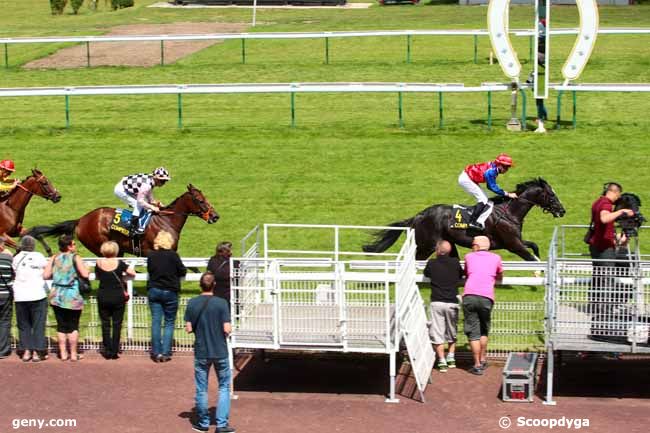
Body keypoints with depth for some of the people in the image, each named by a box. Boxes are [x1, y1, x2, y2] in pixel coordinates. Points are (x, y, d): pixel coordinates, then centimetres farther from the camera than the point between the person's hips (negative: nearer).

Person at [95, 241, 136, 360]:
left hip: (103, 297, 1)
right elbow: (133, 273, -4)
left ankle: (107, 350, 5)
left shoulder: (99, 264, -3)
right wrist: (123, 274, 14)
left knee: (105, 324, 9)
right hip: (118, 297, -1)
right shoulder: (119, 263, -9)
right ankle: (114, 351, 3)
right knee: (117, 324, 5)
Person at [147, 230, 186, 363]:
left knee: (156, 321, 6)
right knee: (169, 323, 6)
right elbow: (183, 271, -4)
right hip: (170, 291, -3)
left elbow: (149, 270, 11)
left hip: (153, 291, 3)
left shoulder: (151, 255, -2)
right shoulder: (172, 254, -12)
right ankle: (165, 353, 1)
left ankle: (156, 353, 5)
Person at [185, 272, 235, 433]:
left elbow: (188, 328, -4)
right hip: (220, 352, -1)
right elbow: (227, 329, -15)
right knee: (224, 387, 12)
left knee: (201, 389, 12)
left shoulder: (192, 303, -5)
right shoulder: (221, 303, -12)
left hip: (201, 352, 2)